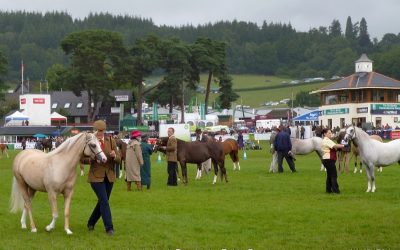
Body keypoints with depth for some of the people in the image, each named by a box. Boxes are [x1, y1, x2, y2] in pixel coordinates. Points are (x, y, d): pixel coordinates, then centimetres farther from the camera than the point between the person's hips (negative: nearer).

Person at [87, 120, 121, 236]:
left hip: (109, 176, 4)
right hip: (96, 176, -4)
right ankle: (109, 227, -9)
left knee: (102, 202, 13)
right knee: (104, 201, -12)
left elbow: (119, 158, 3)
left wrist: (114, 156, -21)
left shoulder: (111, 141, 2)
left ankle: (91, 223, 33)